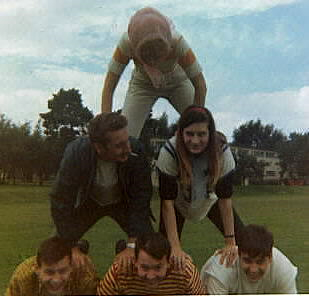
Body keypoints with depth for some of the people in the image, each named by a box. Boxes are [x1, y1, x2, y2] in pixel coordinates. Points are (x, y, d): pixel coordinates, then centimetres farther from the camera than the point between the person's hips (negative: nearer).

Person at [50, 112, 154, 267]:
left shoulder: (135, 151, -34)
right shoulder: (75, 153, -33)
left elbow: (140, 198, -25)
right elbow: (61, 200, -25)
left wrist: (132, 245, -29)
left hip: (123, 201, 0)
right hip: (88, 201, 0)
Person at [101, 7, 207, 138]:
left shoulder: (177, 42, -37)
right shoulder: (127, 43, -35)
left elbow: (200, 85, -27)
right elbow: (108, 87, -29)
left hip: (177, 82, 0)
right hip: (143, 84, 0)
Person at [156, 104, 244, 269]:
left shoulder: (222, 151, -31)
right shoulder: (169, 152, -35)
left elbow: (225, 198, -27)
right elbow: (167, 202, -32)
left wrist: (230, 242, -29)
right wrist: (175, 247, -37)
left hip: (209, 199, 2)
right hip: (178, 202, -1)